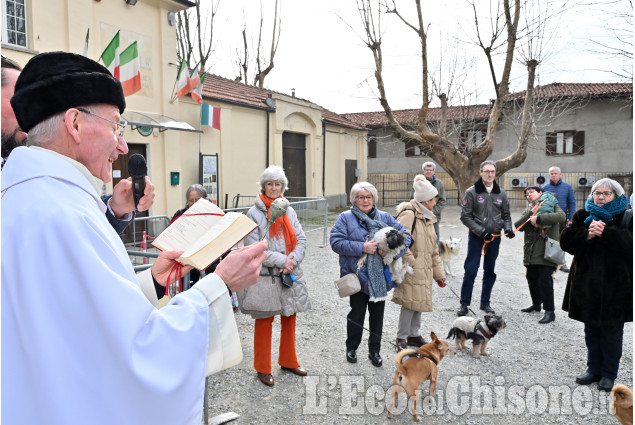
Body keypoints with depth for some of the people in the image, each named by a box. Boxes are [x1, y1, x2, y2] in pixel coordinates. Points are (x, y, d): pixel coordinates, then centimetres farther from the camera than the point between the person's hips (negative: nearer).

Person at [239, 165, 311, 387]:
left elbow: (301, 239, 5)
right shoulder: (254, 213, -7)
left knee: (289, 318, 15)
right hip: (265, 276, -5)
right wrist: (281, 261, -17)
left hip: (290, 275, 5)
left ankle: (288, 361, 34)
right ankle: (263, 369, 22)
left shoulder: (289, 211, 8)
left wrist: (293, 260, -13)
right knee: (264, 321, 6)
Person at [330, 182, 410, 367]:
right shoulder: (345, 218, -1)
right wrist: (361, 247, -22)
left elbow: (405, 236, 4)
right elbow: (336, 242, -13)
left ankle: (374, 350, 29)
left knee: (377, 314, 13)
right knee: (357, 313, 8)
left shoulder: (385, 217, 7)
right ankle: (352, 347, 30)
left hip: (381, 277, 3)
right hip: (357, 276, -3)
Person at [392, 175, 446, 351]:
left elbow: (433, 249, 19)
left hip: (424, 269, 9)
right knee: (409, 302, -3)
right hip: (411, 270, -9)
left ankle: (414, 334, 31)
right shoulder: (409, 214, -15)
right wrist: (411, 262, -18)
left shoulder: (428, 217, 15)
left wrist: (439, 273, 18)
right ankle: (402, 338, 13)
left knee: (419, 302, 16)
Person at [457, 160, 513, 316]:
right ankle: (464, 303, 6)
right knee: (471, 270, -5)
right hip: (476, 237, -4)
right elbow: (465, 216, -8)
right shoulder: (472, 192, -5)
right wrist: (481, 231, -16)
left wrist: (507, 228, -5)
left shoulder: (501, 193, 6)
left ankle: (485, 302, 25)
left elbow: (506, 215, 15)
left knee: (490, 271, 11)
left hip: (495, 237, 4)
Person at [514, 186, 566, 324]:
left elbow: (562, 216, -19)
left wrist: (539, 218, -22)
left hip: (546, 251, -6)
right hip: (531, 251, 6)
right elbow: (518, 226, 2)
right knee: (532, 278, 13)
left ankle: (550, 311, -2)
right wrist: (531, 213, -9)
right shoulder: (528, 211, 19)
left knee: (545, 279, -10)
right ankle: (536, 304, 33)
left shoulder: (552, 205, 4)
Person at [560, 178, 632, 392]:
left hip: (614, 286, -3)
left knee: (611, 332, 7)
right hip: (587, 284, 3)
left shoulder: (627, 218, -3)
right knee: (591, 330, 15)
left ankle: (609, 374, 22)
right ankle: (593, 369, 29)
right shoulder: (583, 216, 6)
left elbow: (629, 244, -20)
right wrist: (587, 235, -21)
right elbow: (566, 241, -5)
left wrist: (605, 233, -25)